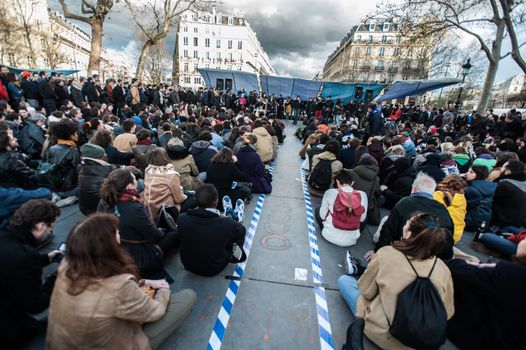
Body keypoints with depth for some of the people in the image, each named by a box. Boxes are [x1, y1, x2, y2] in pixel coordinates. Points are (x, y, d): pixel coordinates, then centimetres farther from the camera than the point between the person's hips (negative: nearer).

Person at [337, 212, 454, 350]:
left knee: (344, 280, 11)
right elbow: (447, 313, -2)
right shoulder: (443, 270, -16)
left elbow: (366, 291, -12)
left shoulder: (386, 254, -26)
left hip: (382, 334, -4)